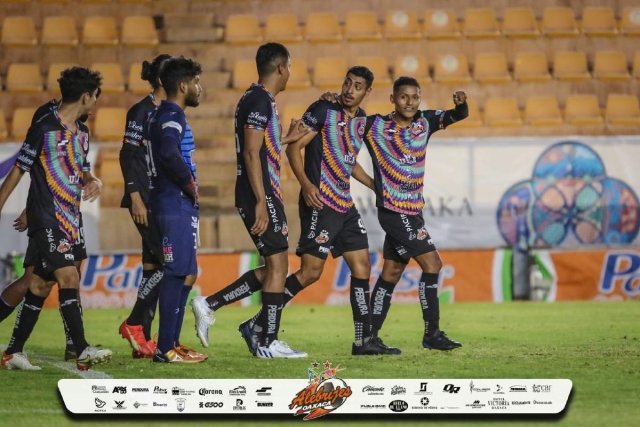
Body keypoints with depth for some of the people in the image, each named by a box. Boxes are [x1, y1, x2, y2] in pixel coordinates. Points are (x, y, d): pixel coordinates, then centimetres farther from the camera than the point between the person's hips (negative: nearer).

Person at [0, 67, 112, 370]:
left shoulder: (82, 132, 13)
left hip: (69, 220, 8)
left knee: (40, 285, 9)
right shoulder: (44, 129, -10)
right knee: (69, 277, -17)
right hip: (46, 219, -8)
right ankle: (82, 351, -20)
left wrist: (91, 181, 2)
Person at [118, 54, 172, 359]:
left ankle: (143, 340, 7)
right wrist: (135, 198, -19)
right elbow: (127, 156, -14)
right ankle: (134, 323, -4)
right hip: (146, 201, -9)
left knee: (154, 267, 6)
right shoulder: (142, 111, -10)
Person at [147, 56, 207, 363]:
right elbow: (169, 153, -31)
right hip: (176, 204, -10)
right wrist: (190, 184, -18)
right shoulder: (172, 116, -13)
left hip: (177, 204, 10)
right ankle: (165, 349, -9)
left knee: (186, 273, 14)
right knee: (177, 274, -9)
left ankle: (172, 343, 18)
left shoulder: (164, 115, 18)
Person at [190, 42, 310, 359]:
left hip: (262, 195, 10)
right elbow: (251, 154, -20)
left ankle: (209, 305, 12)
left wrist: (287, 139, 33)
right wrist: (261, 202, -22)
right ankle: (269, 343, -1)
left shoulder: (258, 99, 16)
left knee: (272, 267, 12)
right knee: (278, 264, -5)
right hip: (261, 194, -10)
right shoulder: (260, 100, -14)